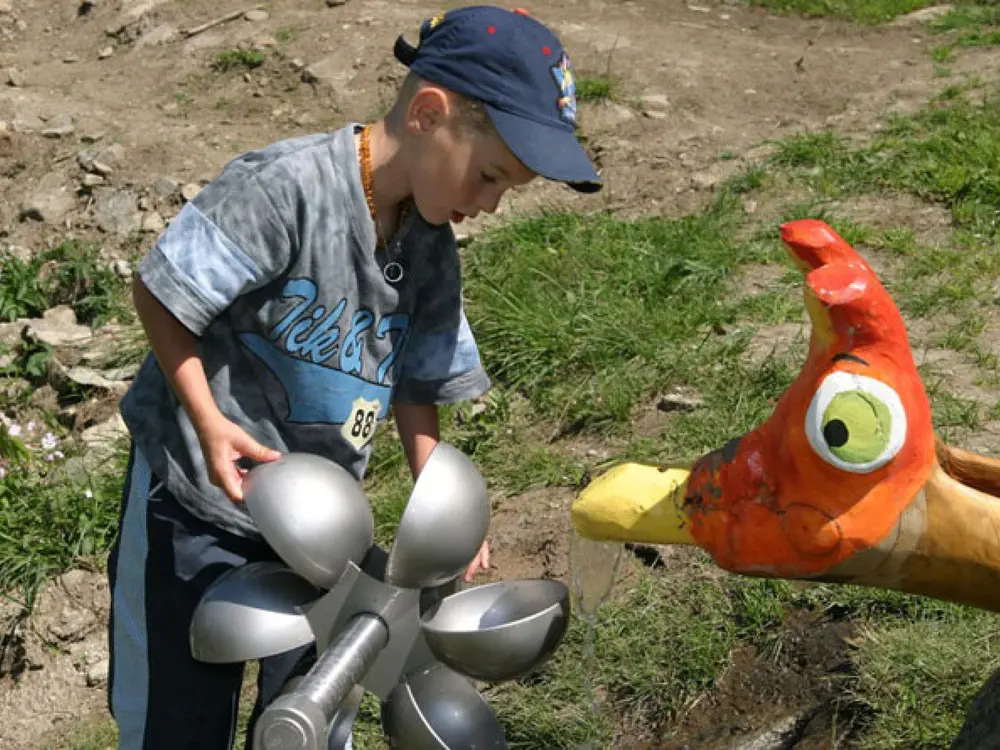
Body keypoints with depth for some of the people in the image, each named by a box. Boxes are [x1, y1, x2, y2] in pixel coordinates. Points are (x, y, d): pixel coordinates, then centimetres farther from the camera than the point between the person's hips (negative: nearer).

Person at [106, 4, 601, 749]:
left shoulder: (434, 254, -1)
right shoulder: (285, 187, -23)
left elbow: (416, 385, 6)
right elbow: (159, 290, -18)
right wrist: (209, 421, -23)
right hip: (197, 494, -5)